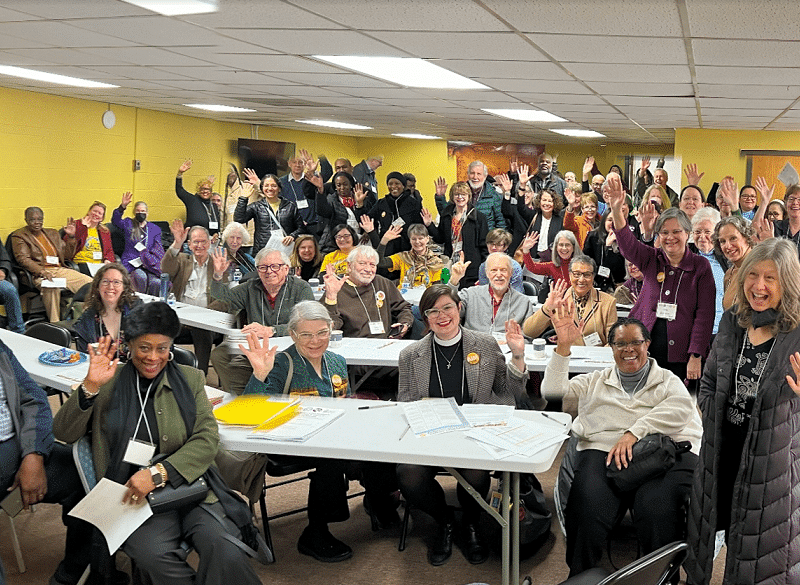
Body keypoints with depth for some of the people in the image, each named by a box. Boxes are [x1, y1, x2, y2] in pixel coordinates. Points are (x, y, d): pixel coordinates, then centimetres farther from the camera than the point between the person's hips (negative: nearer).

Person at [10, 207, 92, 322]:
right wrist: (42, 271, -24)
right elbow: (23, 259, -8)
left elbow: (67, 256, 24)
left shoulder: (52, 233, 24)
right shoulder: (19, 236, 8)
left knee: (89, 282, -16)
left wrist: (71, 237, 10)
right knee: (52, 287, -41)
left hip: (60, 270, 6)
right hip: (39, 274, -6)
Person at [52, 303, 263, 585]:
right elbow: (64, 433, 6)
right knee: (154, 554, -32)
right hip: (134, 497, 0)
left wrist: (158, 473, -13)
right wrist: (91, 386, -10)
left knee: (223, 549, -30)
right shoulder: (109, 382, 11)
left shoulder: (190, 380, 13)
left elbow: (207, 440, 1)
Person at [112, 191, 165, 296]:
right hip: (132, 263, -1)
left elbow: (157, 250, 14)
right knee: (140, 276, -34)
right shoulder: (128, 224, 18)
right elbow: (115, 220, -4)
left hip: (149, 263, 1)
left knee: (156, 282, -29)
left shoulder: (155, 229, 21)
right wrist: (123, 206, -21)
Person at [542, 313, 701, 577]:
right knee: (589, 505, -30)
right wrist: (563, 346, 4)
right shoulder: (595, 382, 28)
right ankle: (581, 577, -13)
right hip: (604, 452, 1)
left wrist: (634, 432, -12)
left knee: (657, 507, -33)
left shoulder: (668, 380, 23)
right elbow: (552, 391, 14)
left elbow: (680, 409, 1)